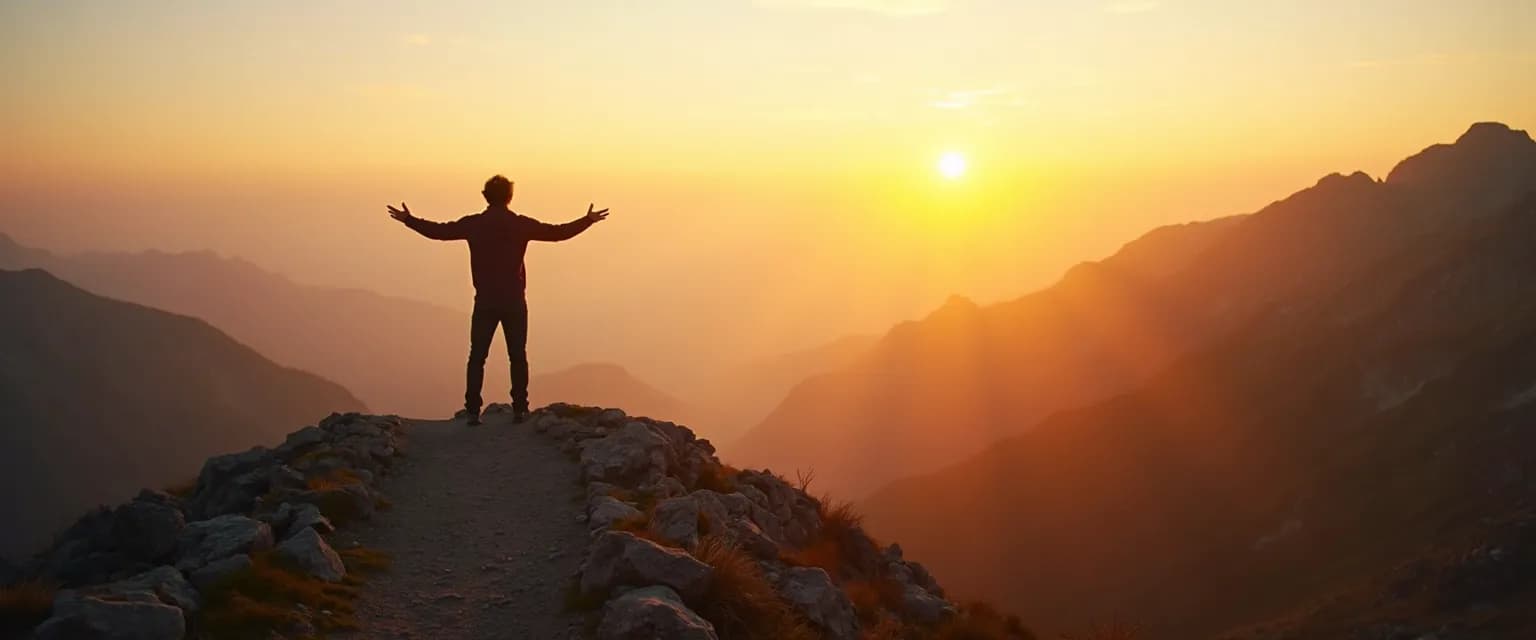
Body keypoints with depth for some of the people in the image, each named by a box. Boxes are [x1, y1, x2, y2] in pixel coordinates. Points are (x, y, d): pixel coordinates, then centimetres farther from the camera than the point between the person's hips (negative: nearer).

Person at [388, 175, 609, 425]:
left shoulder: (473, 224, -2)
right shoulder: (521, 224, -3)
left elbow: (438, 231, 3)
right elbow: (558, 233, 0)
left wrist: (408, 220, 16)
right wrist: (588, 220, 11)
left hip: (485, 302, 0)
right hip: (514, 301, 0)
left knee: (477, 357, 5)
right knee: (518, 357, 8)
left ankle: (472, 410, 0)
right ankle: (519, 409, 8)